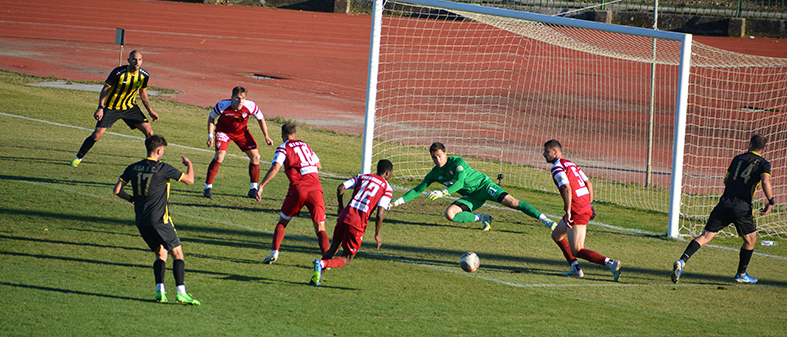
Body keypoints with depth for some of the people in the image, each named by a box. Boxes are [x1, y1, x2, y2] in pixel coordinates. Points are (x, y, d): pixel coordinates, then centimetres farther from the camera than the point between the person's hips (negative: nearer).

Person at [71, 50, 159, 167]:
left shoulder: (144, 76, -6)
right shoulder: (118, 72, -21)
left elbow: (143, 94, 10)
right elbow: (105, 89, -12)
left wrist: (150, 111, 7)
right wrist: (100, 108, -18)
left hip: (130, 107, 4)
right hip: (111, 108, -4)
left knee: (149, 132, -9)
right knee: (97, 135, -10)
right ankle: (78, 157, 12)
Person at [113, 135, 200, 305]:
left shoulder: (133, 168, 5)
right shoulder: (163, 168, -11)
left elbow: (117, 190, 8)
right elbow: (189, 180, -4)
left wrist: (131, 199, 25)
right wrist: (189, 164, 15)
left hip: (141, 222, 6)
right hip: (159, 220, -6)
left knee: (161, 254, 18)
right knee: (178, 253, 0)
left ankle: (160, 290, 3)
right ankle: (181, 292, -12)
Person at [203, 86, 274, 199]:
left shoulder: (250, 106, -26)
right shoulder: (222, 106, -30)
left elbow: (260, 119, -5)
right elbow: (211, 118, -9)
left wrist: (266, 136, -6)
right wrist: (210, 136, -15)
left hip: (241, 132, 3)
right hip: (223, 131, -3)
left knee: (255, 156, -7)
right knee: (219, 156, -23)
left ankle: (253, 189, 9)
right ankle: (208, 188, -10)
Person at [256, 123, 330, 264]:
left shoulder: (283, 148, 5)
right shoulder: (305, 145, 22)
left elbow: (275, 168, -11)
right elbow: (319, 166, 33)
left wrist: (261, 186, -11)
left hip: (298, 189, -3)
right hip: (316, 188, 3)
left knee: (282, 222, 19)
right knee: (320, 229, 0)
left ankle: (275, 252, 7)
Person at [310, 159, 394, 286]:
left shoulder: (362, 177, 19)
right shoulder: (387, 189, 7)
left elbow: (341, 188, 7)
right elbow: (380, 214, -4)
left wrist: (341, 207, 23)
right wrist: (377, 235, 7)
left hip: (345, 215, 4)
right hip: (358, 223, -4)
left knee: (334, 248, 23)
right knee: (346, 259, 6)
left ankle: (316, 276, 5)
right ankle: (322, 263, -24)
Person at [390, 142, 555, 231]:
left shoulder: (457, 162, -18)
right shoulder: (434, 174, 0)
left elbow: (459, 182, -31)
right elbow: (418, 189, 7)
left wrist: (443, 192, -44)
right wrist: (399, 201, -1)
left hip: (483, 185, -5)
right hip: (471, 197, 5)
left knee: (512, 202, -23)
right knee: (450, 214, -21)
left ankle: (545, 220, -20)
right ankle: (482, 219, -6)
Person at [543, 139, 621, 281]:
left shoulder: (557, 168, -9)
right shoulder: (571, 164, 19)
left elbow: (567, 189, -23)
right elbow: (588, 183, 21)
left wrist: (568, 212, -25)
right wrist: (590, 205, 23)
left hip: (577, 211, -10)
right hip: (586, 208, 10)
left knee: (577, 251, -7)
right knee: (556, 235, 23)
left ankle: (610, 263, -21)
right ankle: (575, 268, 16)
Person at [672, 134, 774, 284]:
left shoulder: (738, 158, 17)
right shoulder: (763, 164, 5)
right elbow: (766, 182, -14)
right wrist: (771, 202, -5)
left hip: (724, 203, 3)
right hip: (742, 207, -3)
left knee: (706, 236, -2)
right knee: (750, 239, 20)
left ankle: (682, 261, -19)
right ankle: (741, 274, 26)